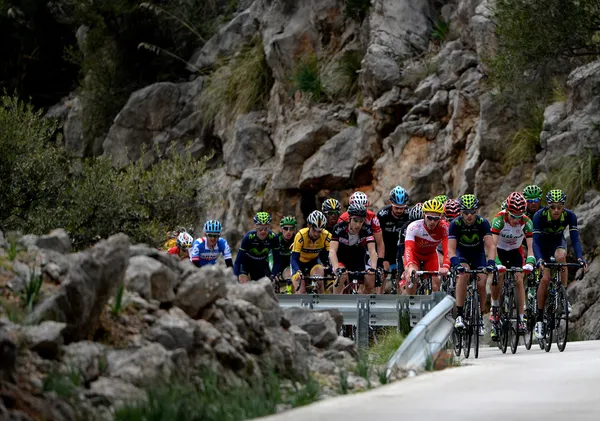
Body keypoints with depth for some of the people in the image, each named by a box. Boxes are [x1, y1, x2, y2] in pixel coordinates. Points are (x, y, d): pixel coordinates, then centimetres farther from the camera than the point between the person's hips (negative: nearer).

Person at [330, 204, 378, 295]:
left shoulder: (367, 230, -23)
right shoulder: (339, 228, -28)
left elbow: (372, 251, -31)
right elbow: (332, 251, -37)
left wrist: (373, 269, -50)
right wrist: (337, 269, -54)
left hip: (358, 262, 2)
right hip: (341, 259, -2)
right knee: (342, 275, -33)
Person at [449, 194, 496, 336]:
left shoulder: (482, 222, -24)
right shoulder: (456, 224, -25)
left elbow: (490, 246, -30)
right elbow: (451, 248, -32)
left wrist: (491, 263, -47)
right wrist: (456, 264, -51)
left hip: (478, 254, 1)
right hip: (462, 253, -1)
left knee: (481, 284, -17)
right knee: (463, 274, -31)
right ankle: (459, 315, -29)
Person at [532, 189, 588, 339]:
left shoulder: (569, 216, -26)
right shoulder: (540, 216, -32)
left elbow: (575, 239, -30)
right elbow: (535, 241, -37)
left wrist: (580, 258, -47)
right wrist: (539, 260, -54)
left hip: (558, 242, 1)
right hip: (543, 244, -1)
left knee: (560, 256, -34)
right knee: (545, 278, -19)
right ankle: (539, 319, -8)